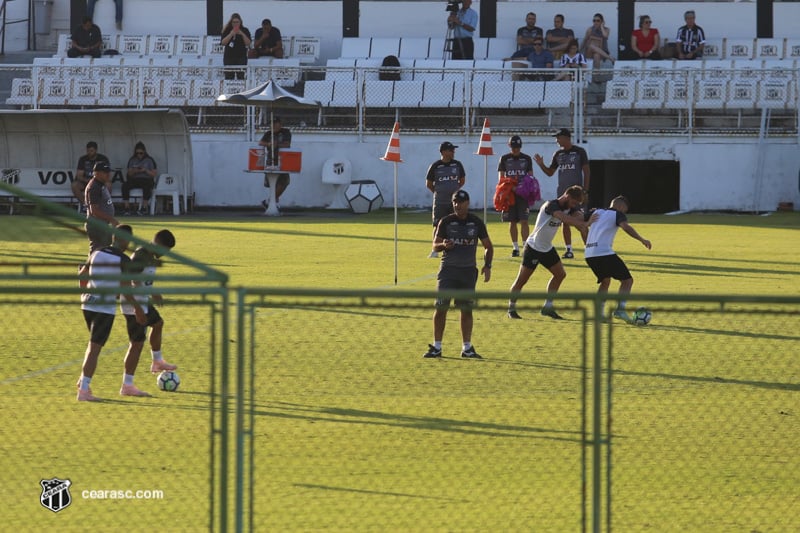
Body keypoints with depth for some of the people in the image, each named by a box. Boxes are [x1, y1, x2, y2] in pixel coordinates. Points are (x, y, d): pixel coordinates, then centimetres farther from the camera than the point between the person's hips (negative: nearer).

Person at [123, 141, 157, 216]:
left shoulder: (150, 160, 4)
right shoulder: (132, 160, 13)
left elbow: (155, 174, 0)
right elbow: (129, 174, 11)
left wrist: (145, 170, -14)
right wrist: (133, 171, -11)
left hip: (147, 180, -3)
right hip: (135, 180, 3)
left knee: (146, 186, -40)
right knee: (125, 185, -28)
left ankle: (144, 207, -34)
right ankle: (126, 207, -30)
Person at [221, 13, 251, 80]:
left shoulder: (245, 31, 4)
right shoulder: (227, 30, 5)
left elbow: (248, 43, -2)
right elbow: (223, 43, -5)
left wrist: (242, 34, -15)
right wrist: (231, 34, -16)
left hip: (241, 57, -1)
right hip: (229, 57, 1)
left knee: (240, 77, -8)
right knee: (229, 77, -4)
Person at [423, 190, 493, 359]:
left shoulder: (476, 223, 3)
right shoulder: (446, 222, 0)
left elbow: (488, 246, 12)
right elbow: (435, 246, 5)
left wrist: (487, 265, -2)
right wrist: (444, 245, -18)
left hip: (468, 270, 1)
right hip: (448, 269, -1)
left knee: (466, 309, 3)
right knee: (441, 307, -7)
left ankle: (467, 348, 12)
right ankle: (436, 347, -1)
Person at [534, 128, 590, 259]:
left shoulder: (579, 152, -4)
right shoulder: (558, 154, 11)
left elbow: (586, 172, -5)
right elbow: (550, 172, 16)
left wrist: (585, 191, -11)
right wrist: (541, 165, -3)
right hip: (562, 192, 6)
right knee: (565, 222, 5)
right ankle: (569, 250, 9)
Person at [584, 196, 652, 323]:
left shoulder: (597, 212, 23)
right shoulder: (618, 214, 4)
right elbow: (626, 227, -16)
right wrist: (642, 240, -19)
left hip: (589, 255, 7)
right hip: (604, 253, -7)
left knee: (605, 281, 27)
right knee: (627, 280, 2)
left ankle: (599, 311, 14)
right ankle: (620, 310, -15)